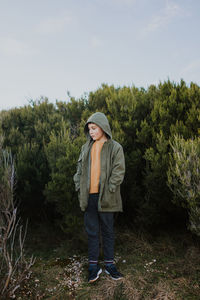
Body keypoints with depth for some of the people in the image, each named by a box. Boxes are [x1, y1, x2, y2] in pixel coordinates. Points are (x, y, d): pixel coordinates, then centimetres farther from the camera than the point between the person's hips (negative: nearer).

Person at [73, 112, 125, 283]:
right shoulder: (86, 148, 11)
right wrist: (79, 188, 2)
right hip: (89, 197, 3)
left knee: (108, 231, 10)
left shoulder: (115, 147, -3)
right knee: (92, 231, 9)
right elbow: (80, 169, 12)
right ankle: (93, 266, 20)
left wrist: (108, 191, -14)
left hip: (106, 198, -3)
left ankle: (109, 264, 24)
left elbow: (119, 172, -8)